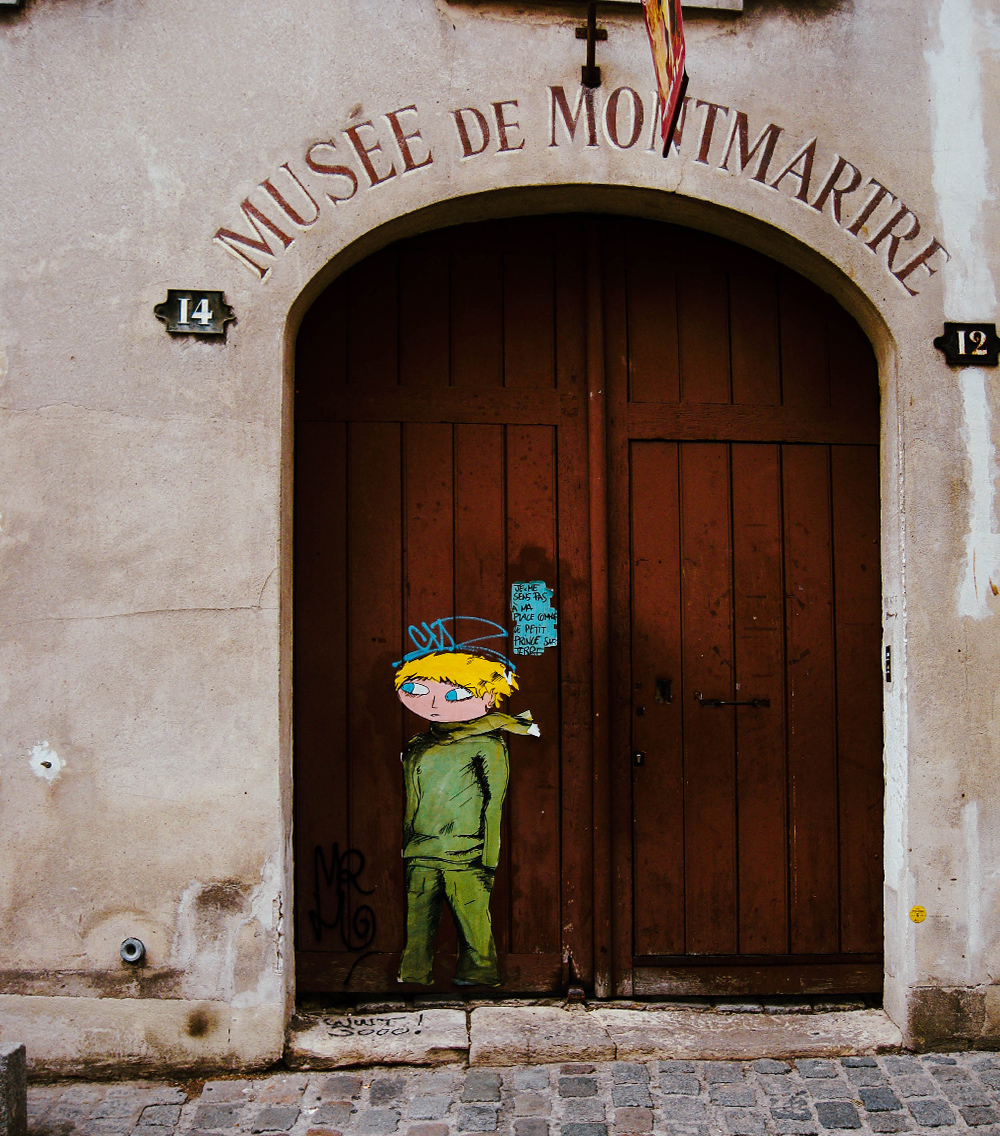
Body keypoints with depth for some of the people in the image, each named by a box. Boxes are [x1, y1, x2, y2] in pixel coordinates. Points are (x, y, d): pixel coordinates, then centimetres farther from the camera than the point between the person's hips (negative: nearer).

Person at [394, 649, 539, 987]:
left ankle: (477, 975, 12)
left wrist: (488, 858, -7)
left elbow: (493, 805, -3)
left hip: (465, 856, -5)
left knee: (472, 917, -3)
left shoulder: (487, 746, -2)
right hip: (420, 856, 5)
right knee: (418, 919, 8)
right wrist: (405, 849, 20)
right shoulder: (417, 749, 13)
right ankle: (414, 977, 21)